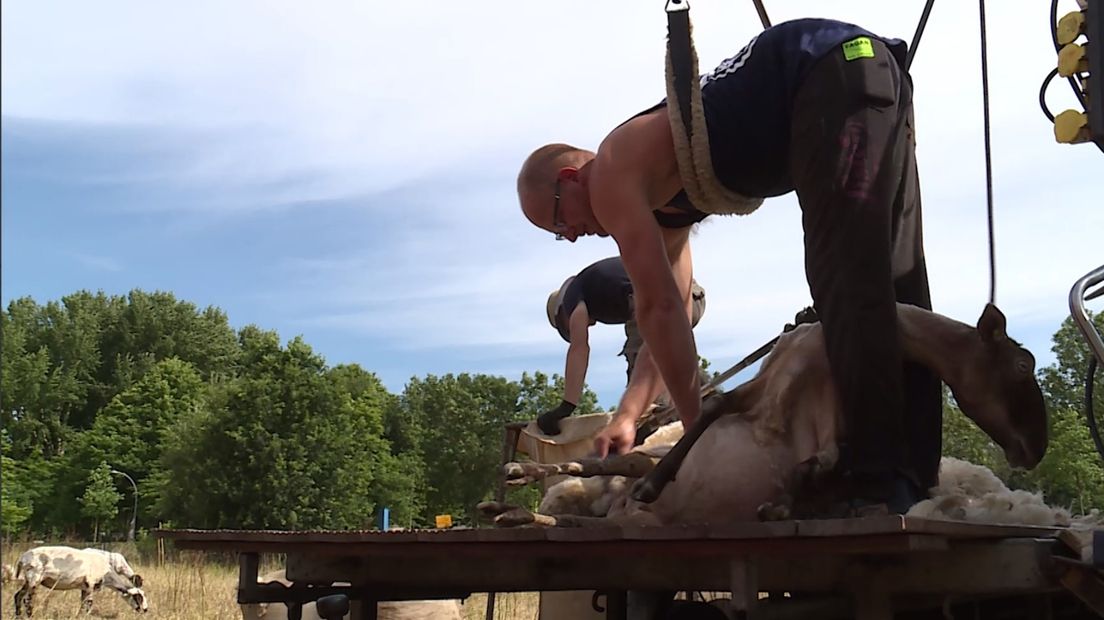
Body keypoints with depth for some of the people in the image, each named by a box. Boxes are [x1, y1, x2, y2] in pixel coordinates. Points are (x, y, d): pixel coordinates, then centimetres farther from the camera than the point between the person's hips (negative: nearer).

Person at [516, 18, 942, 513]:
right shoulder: (663, 204, 23)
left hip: (835, 74, -10)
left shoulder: (610, 177, -4)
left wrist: (696, 424, 1)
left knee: (847, 283, -17)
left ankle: (879, 485, -23)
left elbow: (657, 307, -6)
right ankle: (914, 480, 4)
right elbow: (672, 315, 25)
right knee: (894, 287, 4)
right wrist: (628, 415, 19)